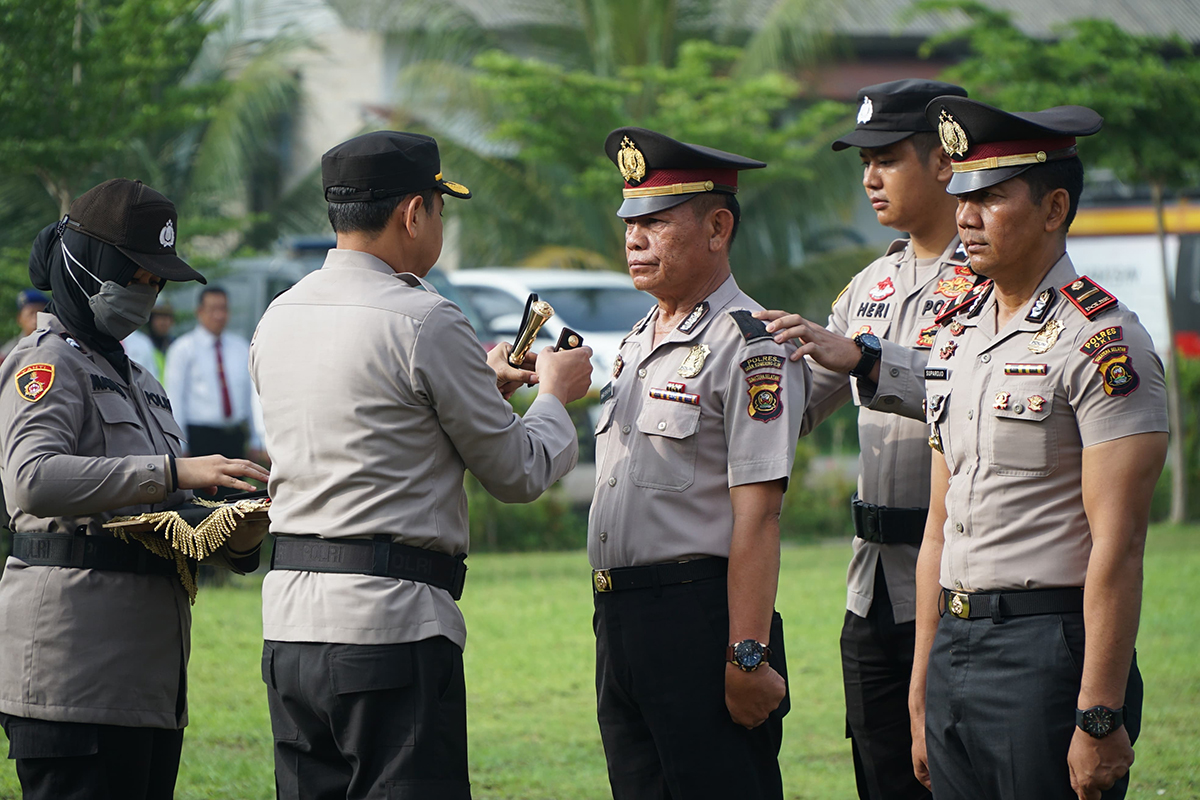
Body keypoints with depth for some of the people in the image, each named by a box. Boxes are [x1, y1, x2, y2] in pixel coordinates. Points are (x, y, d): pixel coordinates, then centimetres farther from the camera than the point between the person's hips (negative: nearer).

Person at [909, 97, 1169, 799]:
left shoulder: (1101, 339, -10)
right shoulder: (956, 334, 13)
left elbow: (1118, 544, -16)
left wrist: (1100, 718, -20)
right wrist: (922, 698, 15)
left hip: (1052, 647, -7)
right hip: (956, 651, 7)